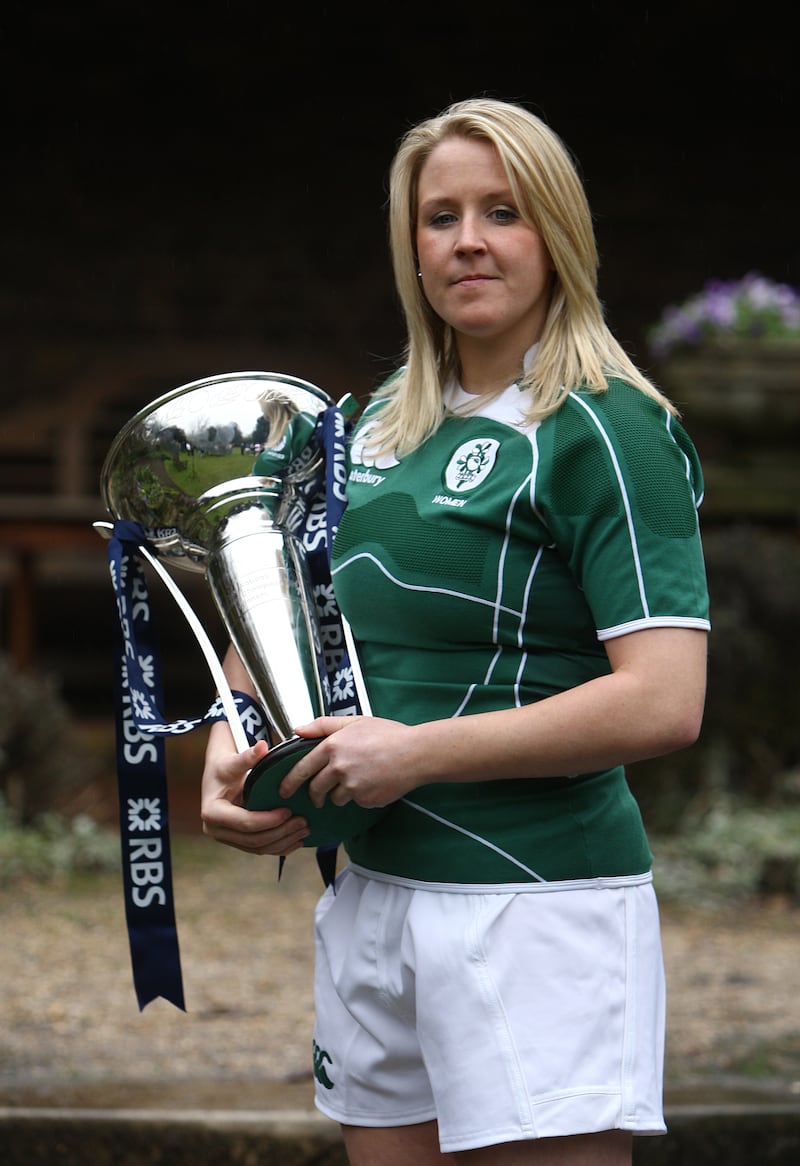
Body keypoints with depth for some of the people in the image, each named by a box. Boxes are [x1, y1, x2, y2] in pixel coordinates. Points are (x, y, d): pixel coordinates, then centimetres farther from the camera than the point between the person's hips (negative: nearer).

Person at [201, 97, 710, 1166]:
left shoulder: (606, 430, -9)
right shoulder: (383, 424, 14)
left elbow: (664, 703, -19)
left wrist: (416, 753, -16)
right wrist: (230, 756, 5)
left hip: (536, 906, -7)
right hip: (372, 894, 7)